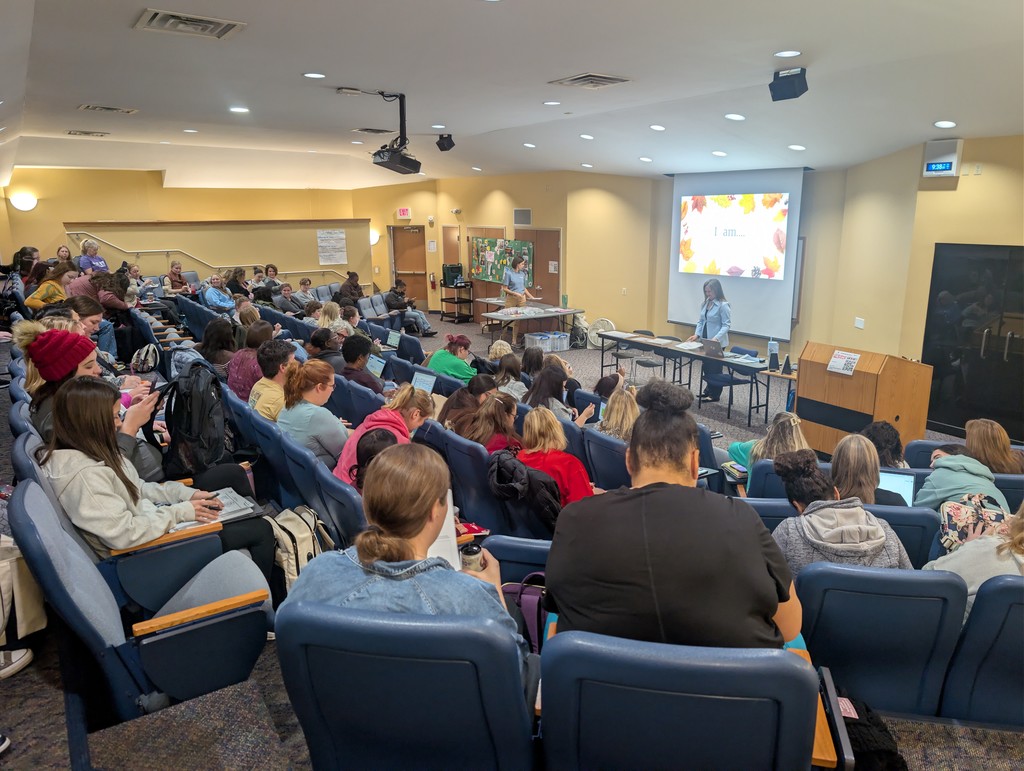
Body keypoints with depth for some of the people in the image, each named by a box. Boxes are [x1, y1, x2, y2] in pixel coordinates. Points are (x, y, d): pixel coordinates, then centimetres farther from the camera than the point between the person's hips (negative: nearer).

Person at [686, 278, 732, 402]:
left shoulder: (723, 305, -14)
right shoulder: (704, 303, 7)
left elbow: (726, 325, -17)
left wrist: (716, 338, -29)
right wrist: (697, 334, -3)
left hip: (717, 343, -7)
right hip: (705, 341, 7)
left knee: (714, 368, 3)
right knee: (706, 366, 14)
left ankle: (714, 394, 13)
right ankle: (708, 390, 29)